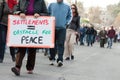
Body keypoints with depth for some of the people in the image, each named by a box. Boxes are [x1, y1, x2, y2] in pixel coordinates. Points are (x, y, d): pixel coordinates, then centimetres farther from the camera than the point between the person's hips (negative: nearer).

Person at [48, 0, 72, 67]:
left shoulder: (67, 7, 8)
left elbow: (70, 16, 19)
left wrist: (67, 22, 6)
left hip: (62, 28, -1)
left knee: (60, 44, -9)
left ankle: (60, 60, -12)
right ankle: (52, 59, 18)